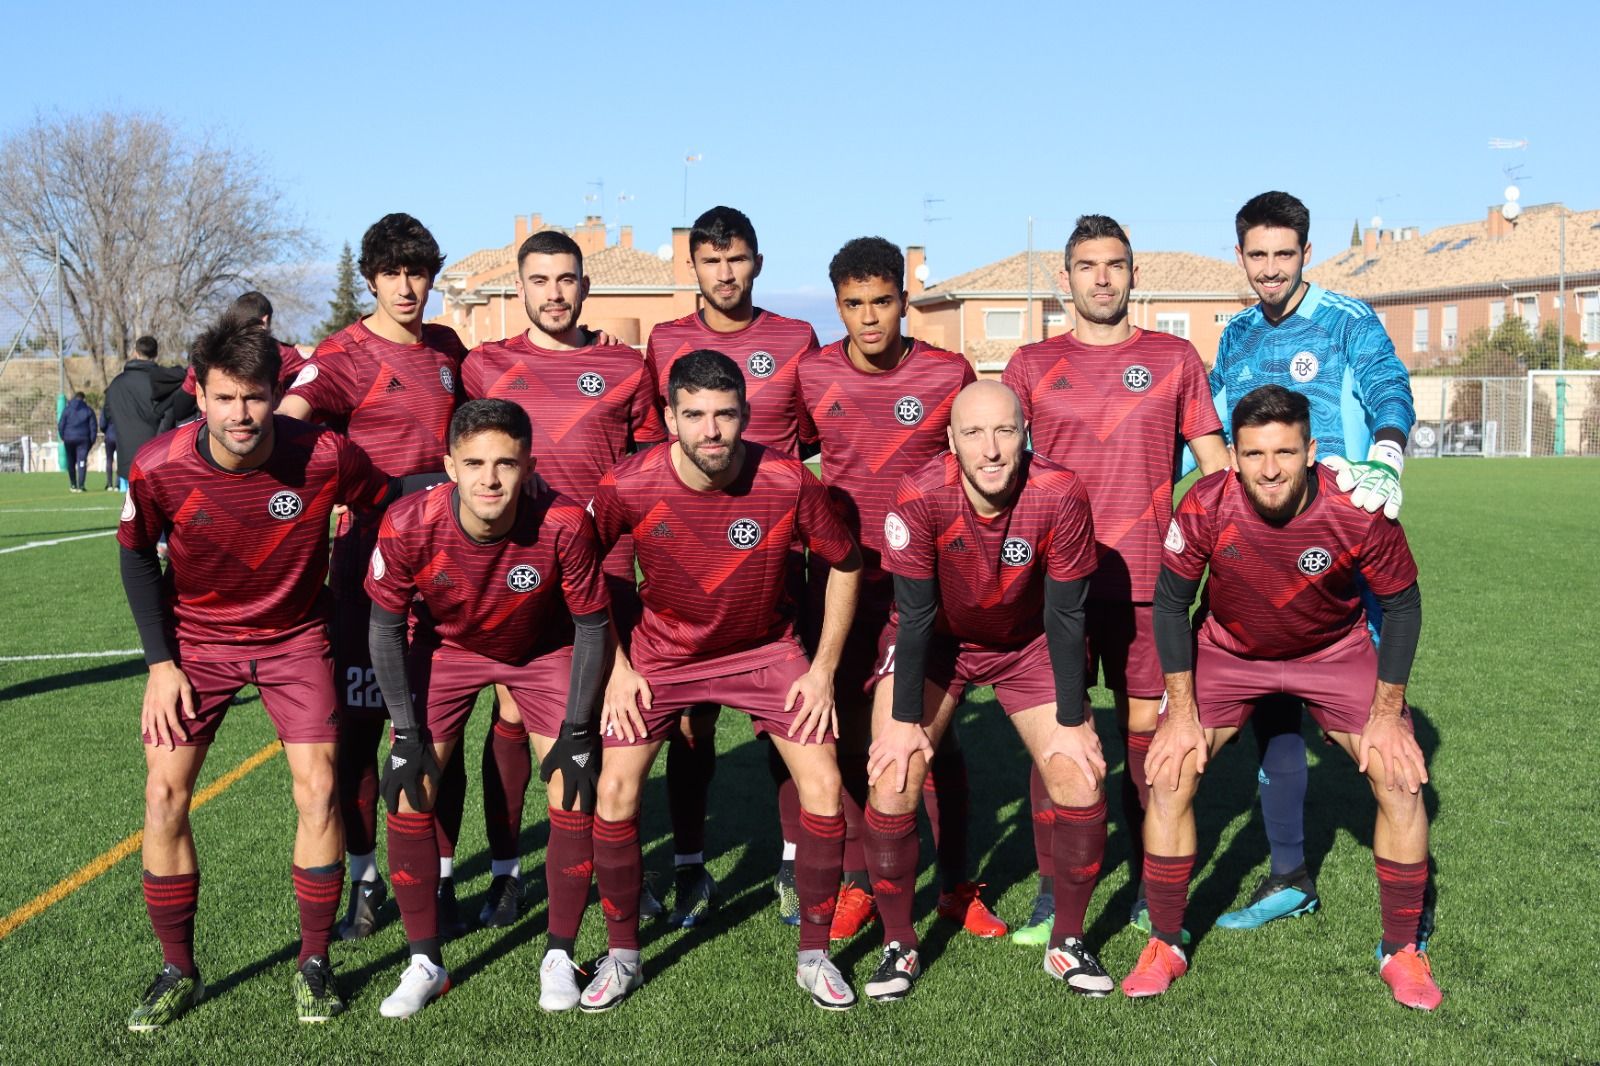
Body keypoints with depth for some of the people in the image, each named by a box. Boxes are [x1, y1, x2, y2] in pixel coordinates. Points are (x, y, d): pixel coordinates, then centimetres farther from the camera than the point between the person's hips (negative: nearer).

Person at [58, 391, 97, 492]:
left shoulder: (67, 409, 3)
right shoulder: (88, 410, 3)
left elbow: (61, 425, 1)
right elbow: (93, 426, 1)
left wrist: (63, 438, 12)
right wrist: (92, 440, 7)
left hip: (69, 439, 1)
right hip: (83, 438, -1)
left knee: (71, 463, 12)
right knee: (82, 462, -3)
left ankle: (73, 485, 15)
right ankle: (81, 485, -11)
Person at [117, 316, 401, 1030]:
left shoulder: (323, 457, -25)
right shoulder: (159, 467, -20)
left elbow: (391, 505, -4)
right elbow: (136, 556, -2)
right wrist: (161, 662, -5)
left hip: (294, 637, -1)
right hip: (195, 641, 1)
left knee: (318, 792, -9)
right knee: (164, 795, -5)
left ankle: (314, 963, 11)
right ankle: (177, 972, 14)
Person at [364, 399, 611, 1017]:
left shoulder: (564, 523, -33)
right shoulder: (408, 526, -31)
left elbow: (590, 627, -17)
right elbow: (386, 628, -13)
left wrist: (576, 729, -15)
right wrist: (406, 732, -13)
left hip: (543, 650, 0)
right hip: (445, 648, 1)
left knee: (575, 791, -8)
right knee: (407, 795, -6)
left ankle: (559, 958, 11)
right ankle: (425, 963, 11)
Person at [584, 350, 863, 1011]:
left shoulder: (788, 482, -24)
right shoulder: (628, 486, -23)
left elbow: (845, 564, -6)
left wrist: (824, 669, -7)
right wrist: (615, 668, -6)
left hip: (766, 647, 0)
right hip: (661, 650, 0)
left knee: (823, 787, -10)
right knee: (615, 792, -8)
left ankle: (814, 955, 10)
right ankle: (622, 955, 14)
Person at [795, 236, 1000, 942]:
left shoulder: (949, 374, -6)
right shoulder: (812, 375, -2)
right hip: (842, 579, 2)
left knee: (934, 735, 3)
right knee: (847, 734, 7)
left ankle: (955, 887, 17)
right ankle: (856, 885, 21)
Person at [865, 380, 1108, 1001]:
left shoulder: (1059, 496, -27)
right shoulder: (920, 498, -29)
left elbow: (1065, 616, -17)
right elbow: (915, 615, -19)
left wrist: (1071, 723, -12)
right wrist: (905, 720, -15)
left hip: (1026, 645, 1)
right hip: (933, 641, -1)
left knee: (1081, 778, -9)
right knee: (892, 779, -15)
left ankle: (1067, 943, 12)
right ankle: (898, 945, 5)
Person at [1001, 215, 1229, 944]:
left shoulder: (1175, 359, 9)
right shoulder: (1032, 365, 9)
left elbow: (1215, 462, 9)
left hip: (1147, 578, 0)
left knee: (1147, 730, 4)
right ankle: (1053, 893, 9)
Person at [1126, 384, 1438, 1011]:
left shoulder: (1359, 512, -29)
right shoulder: (1205, 508, -28)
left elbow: (1402, 605, -12)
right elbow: (1171, 604, -13)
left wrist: (1386, 715, -12)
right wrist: (1182, 714, -14)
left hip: (1336, 651, 0)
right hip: (1229, 650, 0)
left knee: (1401, 780, -10)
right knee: (1168, 777, -11)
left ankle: (1401, 951, 11)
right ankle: (1164, 946, 8)